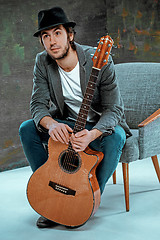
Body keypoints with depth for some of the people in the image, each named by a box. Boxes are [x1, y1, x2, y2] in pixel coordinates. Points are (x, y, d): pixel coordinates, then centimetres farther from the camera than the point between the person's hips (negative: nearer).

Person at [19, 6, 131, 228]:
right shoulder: (43, 63, -10)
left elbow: (114, 109, -22)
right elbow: (38, 104, -12)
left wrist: (91, 134, -43)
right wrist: (51, 124, -38)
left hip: (101, 125, -3)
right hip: (66, 124, 4)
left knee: (115, 138, -37)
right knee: (27, 129, -18)